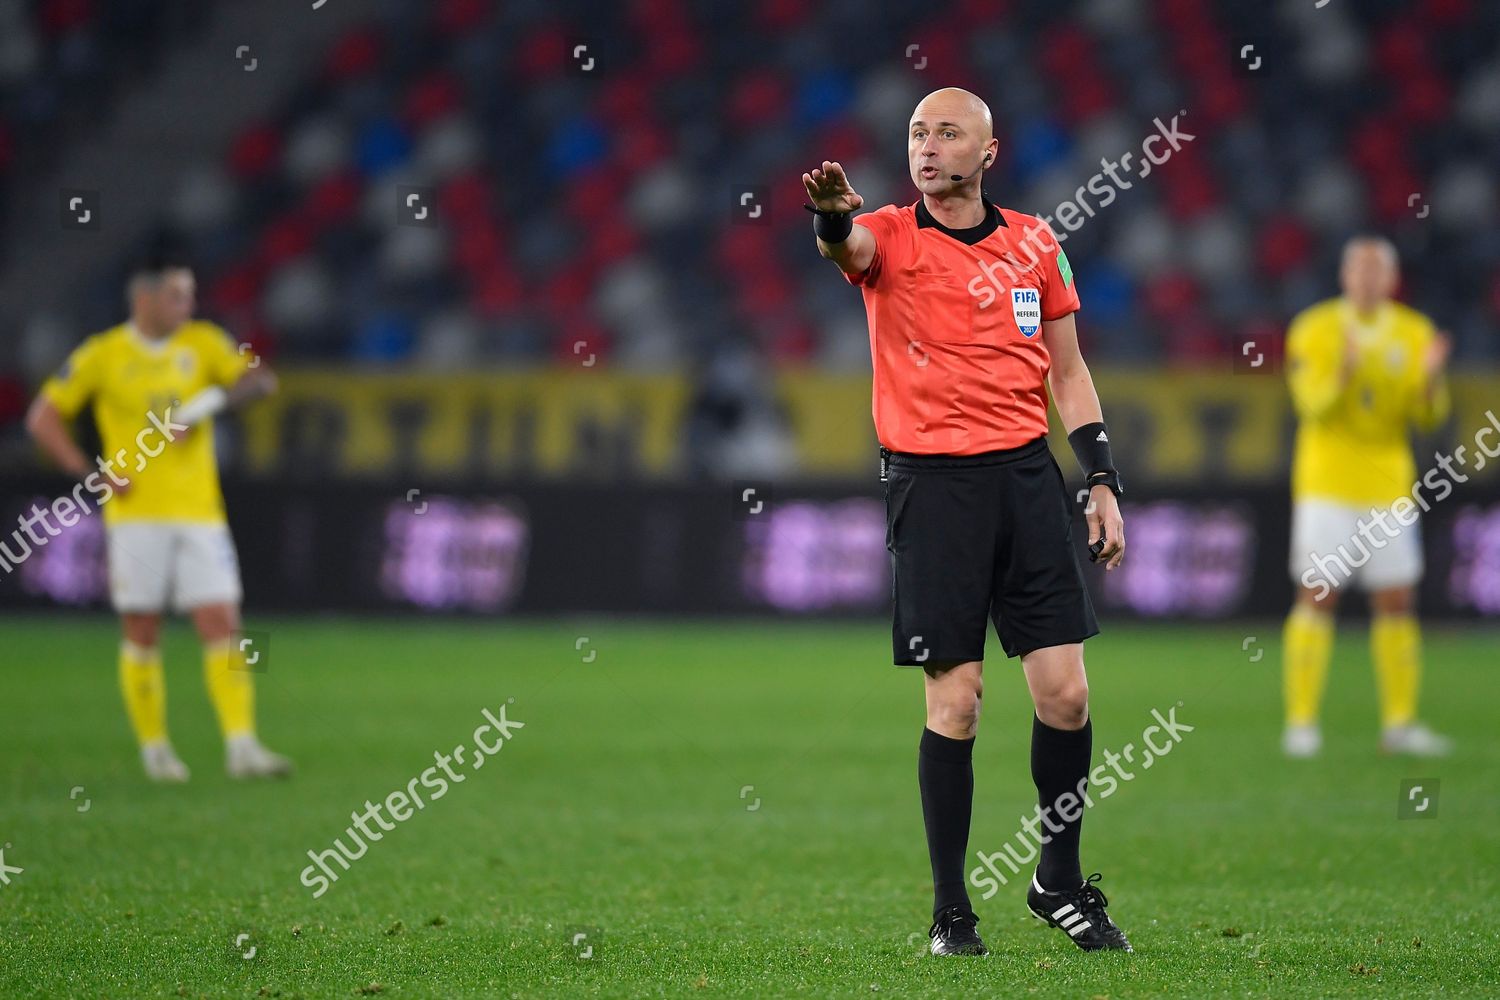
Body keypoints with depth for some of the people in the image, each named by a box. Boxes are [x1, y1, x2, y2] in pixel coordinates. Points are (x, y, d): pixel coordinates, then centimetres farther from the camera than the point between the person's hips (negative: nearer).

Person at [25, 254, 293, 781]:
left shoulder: (202, 342, 6)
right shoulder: (102, 355, 0)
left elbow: (260, 379, -4)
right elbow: (43, 417, 3)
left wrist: (214, 399, -21)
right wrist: (89, 475, -7)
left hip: (200, 514, 2)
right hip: (136, 515, -2)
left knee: (223, 628, -6)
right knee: (142, 634, 2)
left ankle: (242, 746, -9)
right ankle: (154, 747, 15)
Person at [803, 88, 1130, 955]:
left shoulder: (1034, 242, 10)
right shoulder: (891, 238, 0)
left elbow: (1068, 370, 16)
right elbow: (850, 246, -25)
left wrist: (1103, 482, 9)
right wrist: (832, 213, -49)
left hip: (1026, 471, 3)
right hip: (932, 483, -3)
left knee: (1066, 692, -1)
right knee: (955, 700, -4)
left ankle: (1061, 881, 18)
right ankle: (951, 908, 7)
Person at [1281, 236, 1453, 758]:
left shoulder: (1414, 333, 4)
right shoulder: (1314, 330, -5)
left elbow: (1428, 417, -1)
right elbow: (1311, 403, -17)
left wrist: (1431, 378, -21)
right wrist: (1344, 370, -34)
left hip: (1389, 485, 4)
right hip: (1326, 482, -4)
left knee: (1398, 603, 3)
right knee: (1317, 597, -8)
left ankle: (1399, 722, 10)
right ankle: (1301, 723, -5)